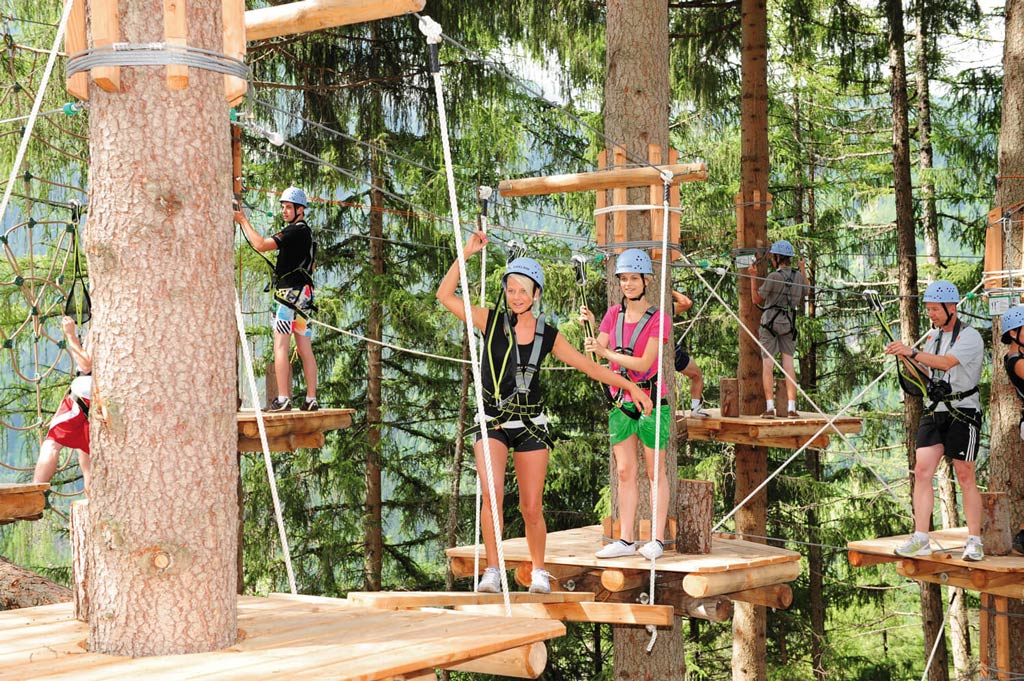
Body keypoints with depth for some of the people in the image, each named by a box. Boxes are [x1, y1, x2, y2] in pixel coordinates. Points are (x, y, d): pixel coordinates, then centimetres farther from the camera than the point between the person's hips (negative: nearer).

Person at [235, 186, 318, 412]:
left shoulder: (296, 231, -11)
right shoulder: (307, 232, 20)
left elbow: (261, 245, -18)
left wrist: (243, 221, -9)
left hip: (290, 292, -10)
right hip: (304, 296, 10)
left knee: (281, 346, -9)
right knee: (305, 349, 7)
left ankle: (282, 399, -14)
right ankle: (311, 400, 5)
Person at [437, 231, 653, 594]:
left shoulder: (547, 335, 2)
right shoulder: (491, 321, -3)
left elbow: (589, 365, 8)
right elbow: (445, 295, -11)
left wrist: (627, 384, 1)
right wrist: (466, 254, -17)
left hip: (530, 425, 1)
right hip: (492, 422, -1)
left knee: (531, 508, 2)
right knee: (492, 493, -22)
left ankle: (538, 571, 23)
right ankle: (492, 571, -12)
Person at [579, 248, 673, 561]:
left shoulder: (658, 319, -8)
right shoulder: (613, 314, 8)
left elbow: (644, 363, -15)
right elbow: (598, 353, -1)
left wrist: (607, 352, -20)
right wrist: (590, 327, -15)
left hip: (651, 400, -5)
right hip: (621, 400, 5)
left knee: (655, 471, 1)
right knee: (625, 471, 5)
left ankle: (657, 539, 6)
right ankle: (625, 540, 8)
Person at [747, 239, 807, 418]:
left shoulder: (774, 277, -14)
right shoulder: (799, 276, 1)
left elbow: (757, 300, -5)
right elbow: (805, 293, 21)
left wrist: (753, 276, 2)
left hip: (770, 322, -4)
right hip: (789, 324, 4)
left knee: (767, 364, -2)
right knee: (788, 364, 2)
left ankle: (770, 407, -9)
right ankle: (791, 408, -5)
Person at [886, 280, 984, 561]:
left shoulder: (970, 337, -8)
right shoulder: (933, 337, 15)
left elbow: (946, 362, -25)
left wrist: (912, 352, -32)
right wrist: (905, 358, 0)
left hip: (963, 413, -6)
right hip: (934, 411, 6)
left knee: (965, 476, -2)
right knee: (922, 471, -5)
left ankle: (974, 541, 7)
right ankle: (920, 539, -5)